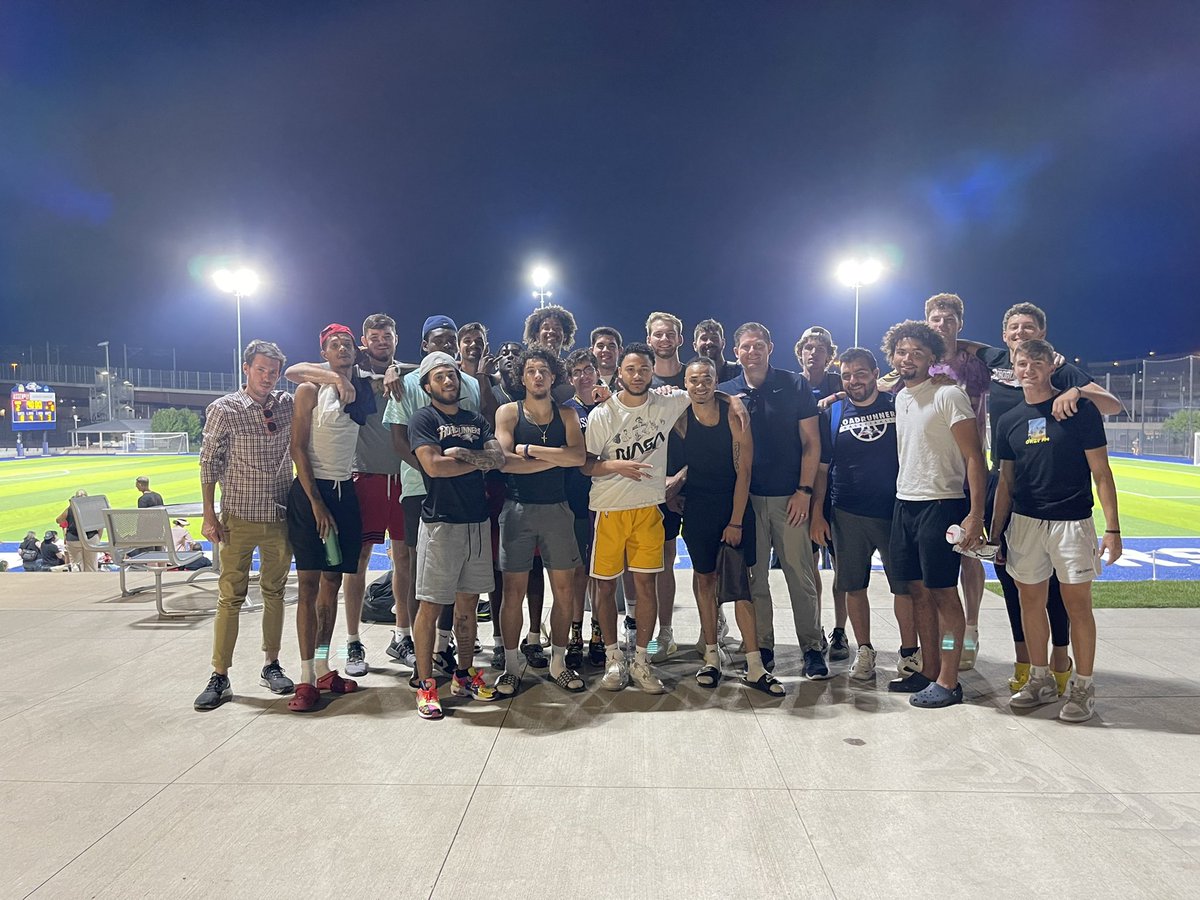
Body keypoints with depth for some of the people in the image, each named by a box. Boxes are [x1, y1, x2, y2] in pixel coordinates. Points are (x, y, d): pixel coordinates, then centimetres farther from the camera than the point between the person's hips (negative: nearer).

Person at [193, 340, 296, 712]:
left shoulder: (287, 404, 4)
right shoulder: (223, 409, -5)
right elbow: (209, 464, -2)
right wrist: (209, 517, -5)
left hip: (279, 516, 3)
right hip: (239, 517, -3)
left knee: (274, 593, 11)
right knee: (230, 596, 0)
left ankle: (272, 666, 22)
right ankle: (219, 678, 8)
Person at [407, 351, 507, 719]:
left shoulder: (476, 421, 15)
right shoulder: (423, 419, -2)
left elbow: (499, 458, 0)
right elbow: (434, 466, -16)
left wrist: (461, 454, -15)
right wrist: (479, 462, -4)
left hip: (477, 521, 6)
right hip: (440, 522, -5)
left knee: (468, 603, 13)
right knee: (431, 606, -2)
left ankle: (464, 674, 25)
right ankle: (426, 685, 8)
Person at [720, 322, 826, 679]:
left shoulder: (795, 385, 1)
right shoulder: (726, 392, 6)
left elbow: (811, 442, 0)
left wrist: (804, 491, -7)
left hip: (789, 498, -2)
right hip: (746, 498, 2)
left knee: (801, 576, 3)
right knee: (754, 578, 8)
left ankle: (812, 648, 16)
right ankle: (762, 648, 19)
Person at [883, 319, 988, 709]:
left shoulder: (948, 395, -9)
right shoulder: (899, 398, 13)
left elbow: (974, 457, -12)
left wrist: (976, 514, -19)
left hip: (940, 504, -7)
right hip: (905, 503, 7)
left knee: (943, 591, -2)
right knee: (919, 590, 11)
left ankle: (948, 682, 7)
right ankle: (927, 671, 21)